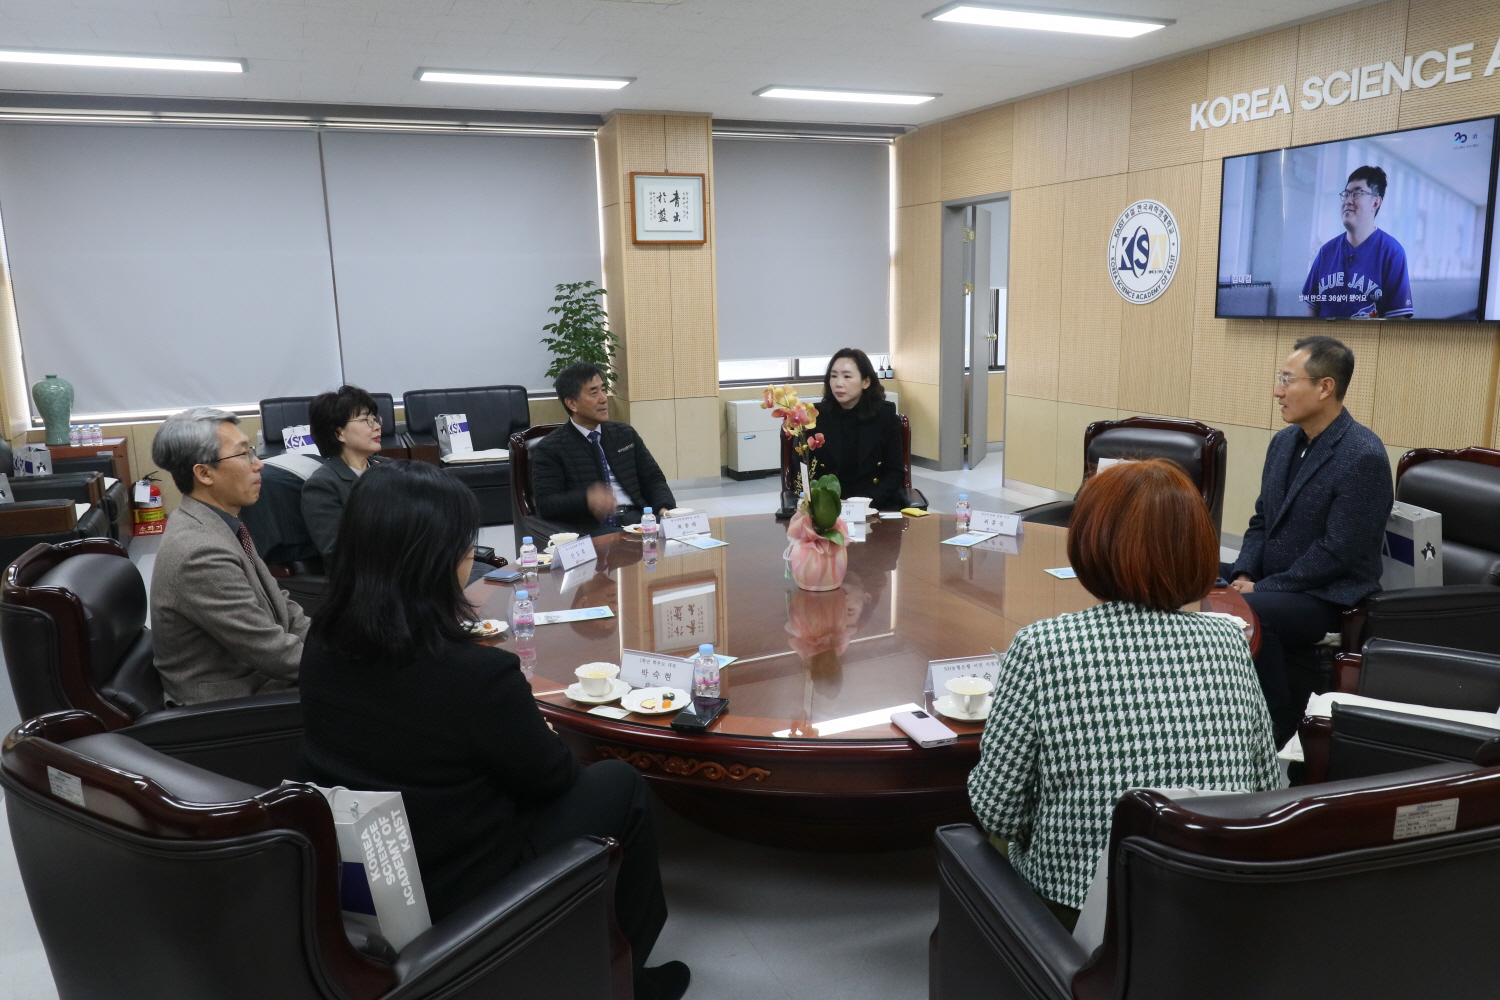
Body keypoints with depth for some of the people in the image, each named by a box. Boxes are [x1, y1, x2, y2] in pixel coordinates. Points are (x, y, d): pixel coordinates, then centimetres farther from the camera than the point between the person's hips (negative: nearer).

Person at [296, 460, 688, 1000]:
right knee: (622, 785, 11)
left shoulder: (323, 642, -10)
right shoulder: (477, 671, -31)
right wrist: (549, 739, 7)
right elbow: (549, 776, -12)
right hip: (457, 894, -7)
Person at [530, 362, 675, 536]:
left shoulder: (626, 434, 18)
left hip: (636, 518, 5)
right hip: (590, 528, -5)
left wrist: (665, 508, -5)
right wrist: (587, 500, -25)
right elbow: (546, 505, -6)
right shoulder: (549, 449, 3)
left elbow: (653, 478, 17)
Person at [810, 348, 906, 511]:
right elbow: (802, 472, 1)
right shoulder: (814, 417, 0)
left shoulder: (885, 414, 1)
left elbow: (896, 472, 1)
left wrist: (867, 502, -14)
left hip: (878, 505, 1)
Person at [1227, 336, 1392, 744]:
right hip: (1271, 585, 7)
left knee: (1248, 613, -32)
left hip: (1330, 597, -7)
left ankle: (1280, 732, -12)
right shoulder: (1284, 441, 8)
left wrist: (1262, 588, -19)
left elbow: (1338, 552, -21)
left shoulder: (1363, 456, -17)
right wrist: (1243, 575, -4)